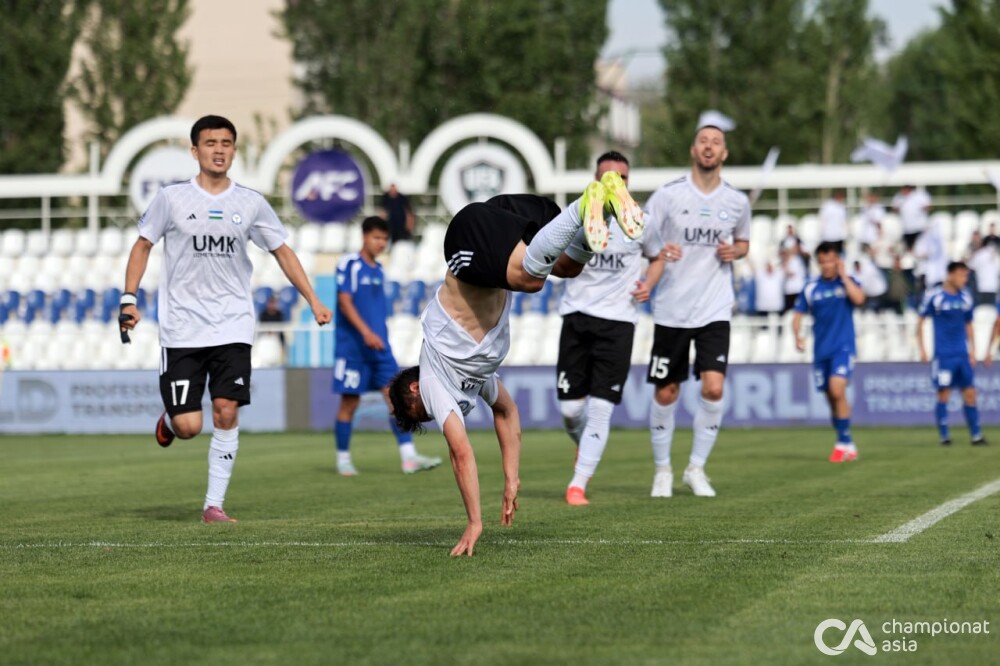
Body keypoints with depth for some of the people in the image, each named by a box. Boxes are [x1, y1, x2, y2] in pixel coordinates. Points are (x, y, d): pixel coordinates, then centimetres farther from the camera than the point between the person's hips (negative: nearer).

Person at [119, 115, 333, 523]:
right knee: (188, 426, -7)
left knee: (226, 411, -9)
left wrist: (313, 301, 7)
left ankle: (214, 504, 1)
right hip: (182, 329, -1)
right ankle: (169, 420, 32)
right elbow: (142, 245, 9)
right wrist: (129, 299, 0)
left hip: (233, 328, 2)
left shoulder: (251, 203, 5)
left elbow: (282, 252, 13)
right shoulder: (172, 198, 0)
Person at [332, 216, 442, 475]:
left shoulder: (378, 270, 15)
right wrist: (366, 333, -25)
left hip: (380, 346, 6)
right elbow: (345, 302, -16)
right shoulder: (349, 264, -7)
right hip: (352, 346, -6)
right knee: (350, 402, 1)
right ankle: (343, 459, 13)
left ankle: (408, 456, -12)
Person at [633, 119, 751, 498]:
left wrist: (735, 251, -1)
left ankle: (696, 468, 4)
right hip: (671, 309, -1)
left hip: (715, 310, 1)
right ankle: (662, 469, 22)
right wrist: (646, 283, -21)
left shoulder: (737, 202, 4)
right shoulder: (668, 195, -5)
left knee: (713, 389, -13)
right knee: (665, 393, 4)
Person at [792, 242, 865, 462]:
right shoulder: (811, 287, 8)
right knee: (831, 398, 7)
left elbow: (859, 299, -19)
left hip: (843, 347, -4)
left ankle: (843, 442, -15)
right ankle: (848, 446, 20)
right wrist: (797, 335, -7)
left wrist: (843, 275, -13)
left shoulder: (848, 283, 1)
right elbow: (798, 314, 10)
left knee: (837, 390, -22)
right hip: (821, 351, 4)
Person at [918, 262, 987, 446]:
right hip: (943, 354, -4)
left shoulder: (965, 297, 8)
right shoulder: (934, 296, -6)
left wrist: (972, 351, 13)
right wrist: (921, 348, -3)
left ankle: (976, 435, 4)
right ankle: (944, 436, 4)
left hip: (963, 355, 4)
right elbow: (920, 321, 0)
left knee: (969, 393, 1)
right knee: (943, 394, -3)